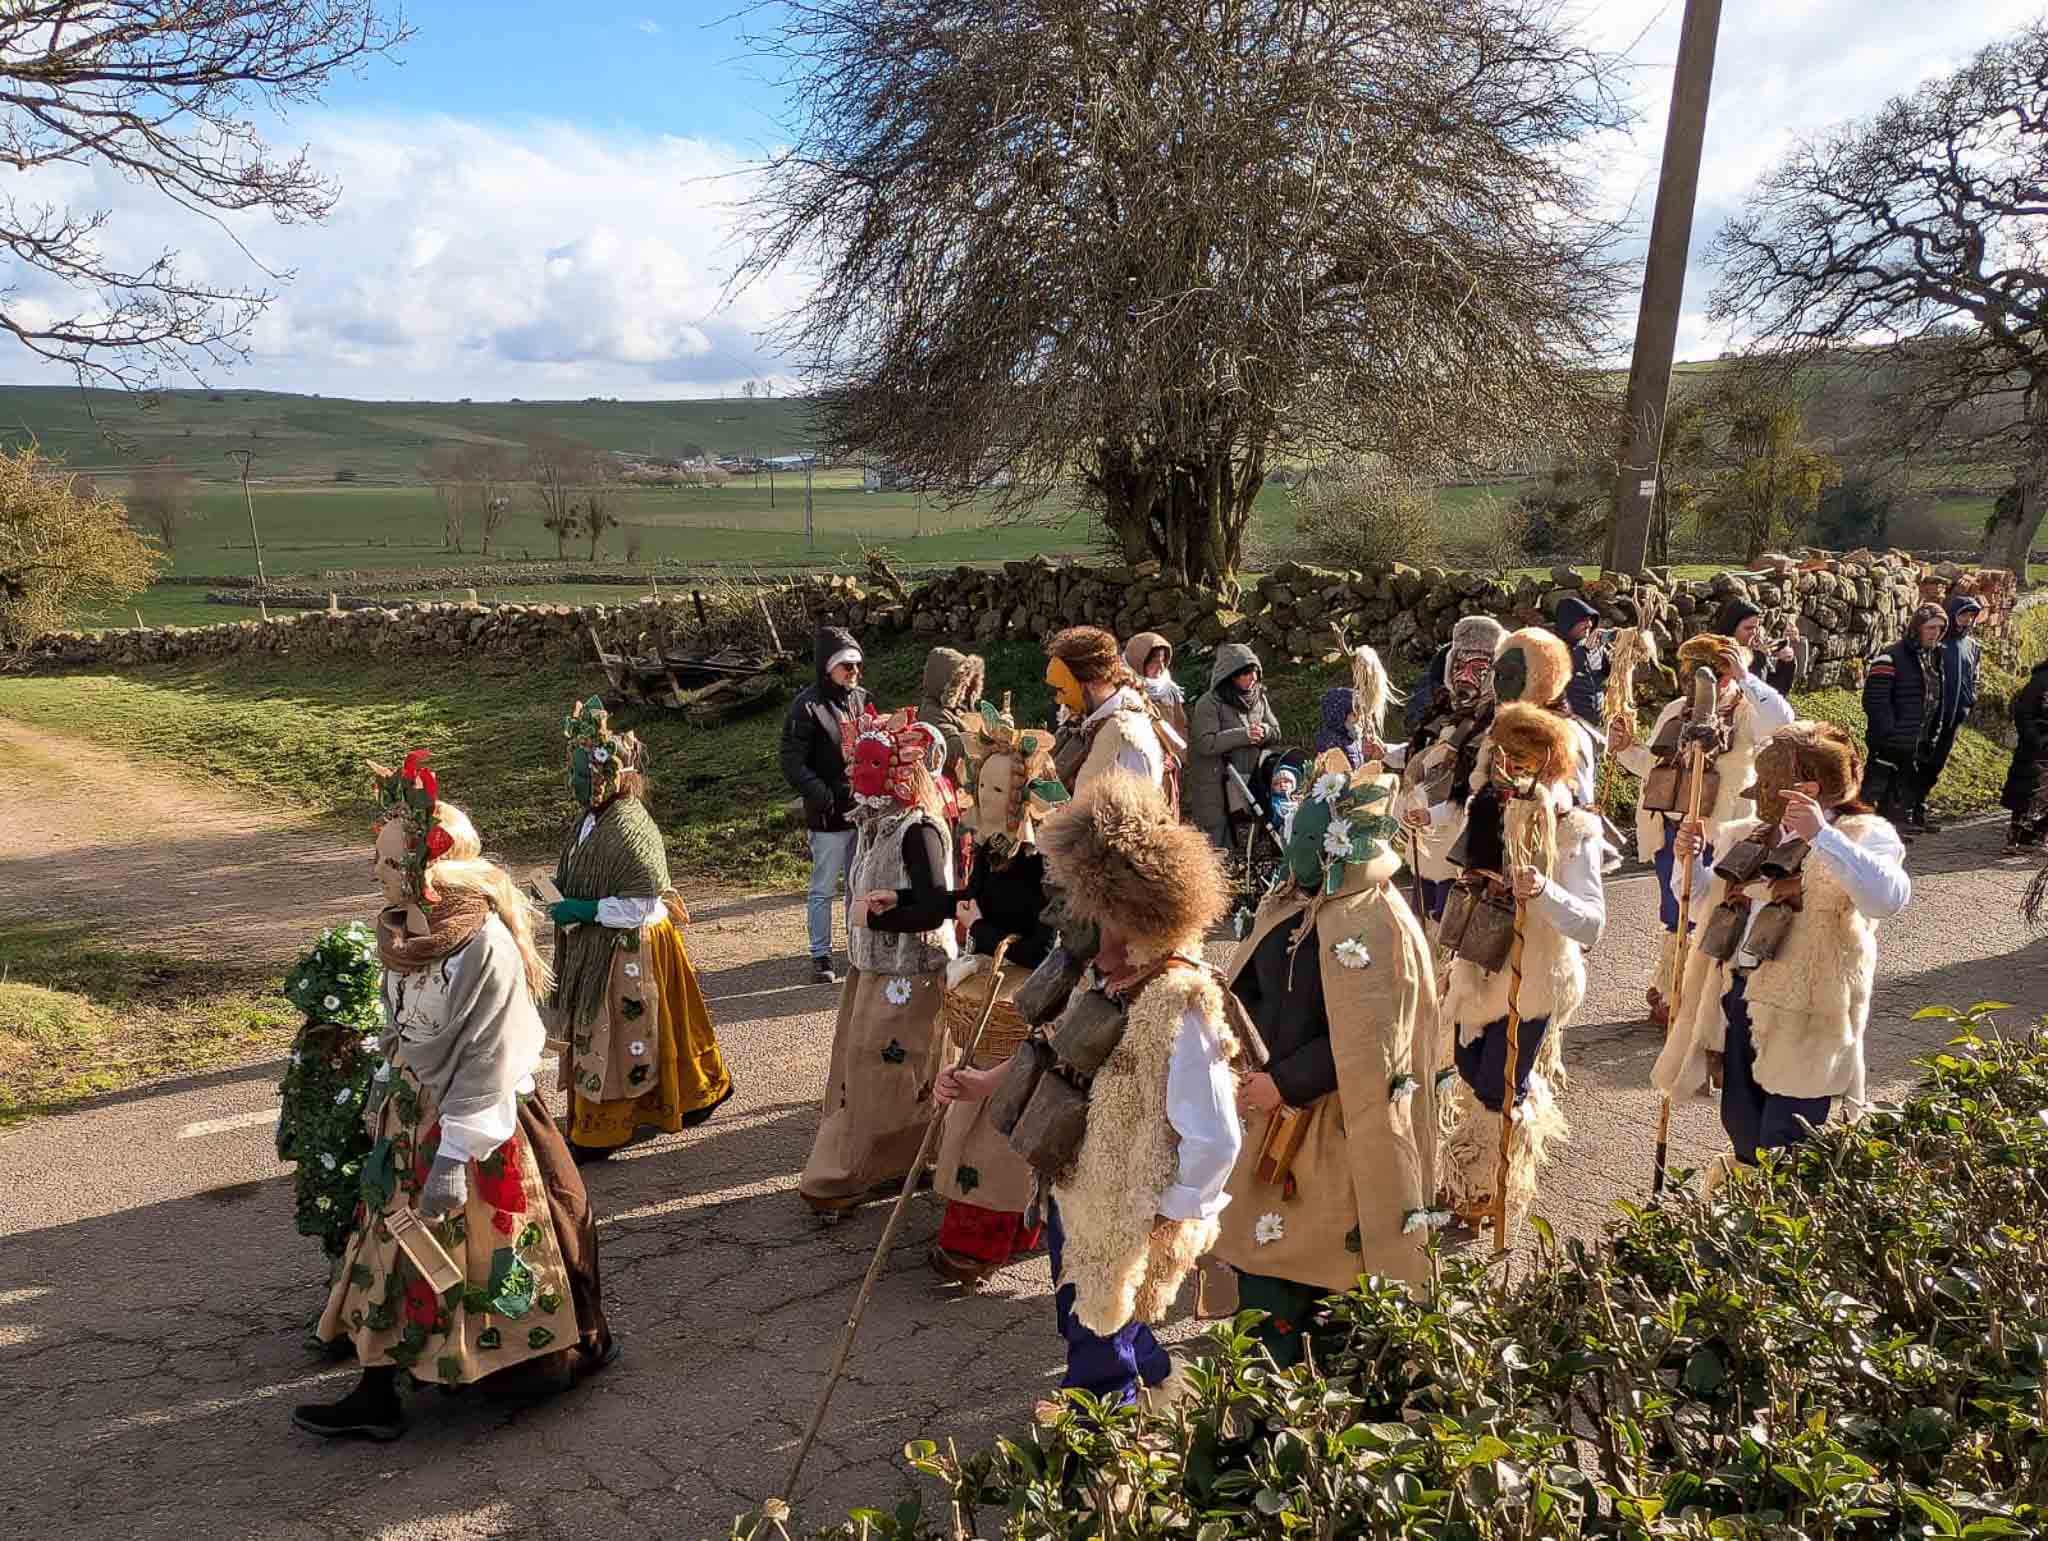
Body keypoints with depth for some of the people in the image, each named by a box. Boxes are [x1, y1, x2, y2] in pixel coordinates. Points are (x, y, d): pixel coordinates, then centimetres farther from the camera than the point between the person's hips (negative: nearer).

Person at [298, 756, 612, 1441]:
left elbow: (489, 1063, -24)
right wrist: (382, 1097, 18)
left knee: (486, 1251, 9)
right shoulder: (402, 930, -2)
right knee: (390, 1248, 14)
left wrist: (455, 1154, -23)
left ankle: (574, 1350, 32)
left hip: (472, 1124, -7)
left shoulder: (485, 946, -27)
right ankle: (376, 1395, 31)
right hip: (410, 1115, 7)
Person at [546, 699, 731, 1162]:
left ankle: (596, 1135, 14)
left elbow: (642, 906, -25)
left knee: (609, 1040, 1)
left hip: (627, 952, -10)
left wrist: (584, 910, -23)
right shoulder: (589, 819, 4)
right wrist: (559, 891, 5)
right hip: (594, 947, 10)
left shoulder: (630, 831, -24)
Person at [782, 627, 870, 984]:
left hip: (864, 811, 6)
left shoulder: (861, 699, 8)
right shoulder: (807, 706, -11)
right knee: (824, 890, 4)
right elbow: (793, 764, -13)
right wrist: (825, 798, -22)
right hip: (829, 817, -6)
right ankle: (821, 958, 13)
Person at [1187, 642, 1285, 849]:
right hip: (1214, 784, -6)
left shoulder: (1259, 698, 10)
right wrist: (1243, 735, -22)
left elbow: (1276, 732, 14)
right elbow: (1205, 743, -20)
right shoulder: (1210, 704, -12)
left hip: (1248, 781, 6)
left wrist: (1263, 731, -10)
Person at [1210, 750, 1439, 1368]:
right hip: (1273, 1113, 8)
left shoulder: (1375, 923, -19)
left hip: (1332, 1125, -8)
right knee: (1258, 1250, 16)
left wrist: (1284, 1084, -19)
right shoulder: (1290, 903, 5)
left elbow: (1365, 1041, -23)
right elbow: (1247, 989, 14)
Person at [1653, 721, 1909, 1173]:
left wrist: (1821, 837, -35)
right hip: (1737, 1003, 7)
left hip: (1802, 1019, -7)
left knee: (1786, 1156, -8)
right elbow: (1707, 906, 25)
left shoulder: (1863, 835, -6)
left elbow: (1888, 898, -28)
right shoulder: (1750, 838, 15)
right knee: (1745, 1142, 17)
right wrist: (1689, 862, 6)